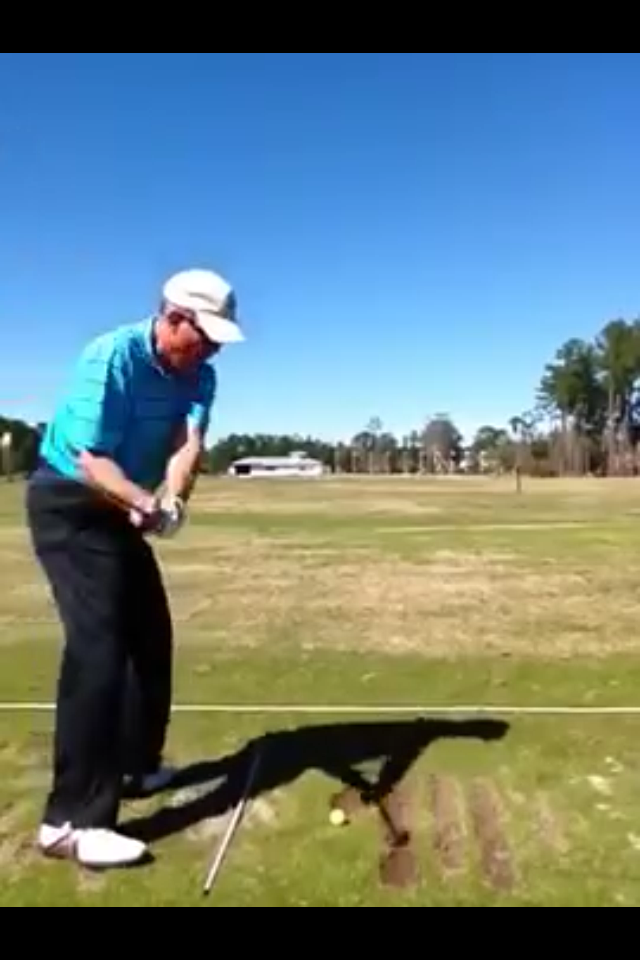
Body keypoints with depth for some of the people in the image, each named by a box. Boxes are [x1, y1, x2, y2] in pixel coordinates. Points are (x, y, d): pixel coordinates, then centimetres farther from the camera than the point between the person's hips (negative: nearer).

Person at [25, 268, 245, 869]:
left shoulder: (198, 376, -2)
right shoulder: (111, 357, -22)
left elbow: (190, 442, -18)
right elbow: (91, 460, -26)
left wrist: (171, 497, -38)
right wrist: (147, 502, -43)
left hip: (119, 509, 8)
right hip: (68, 503, -8)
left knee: (150, 634, 12)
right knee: (98, 642, -18)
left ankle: (135, 763, 30)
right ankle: (71, 820, -12)